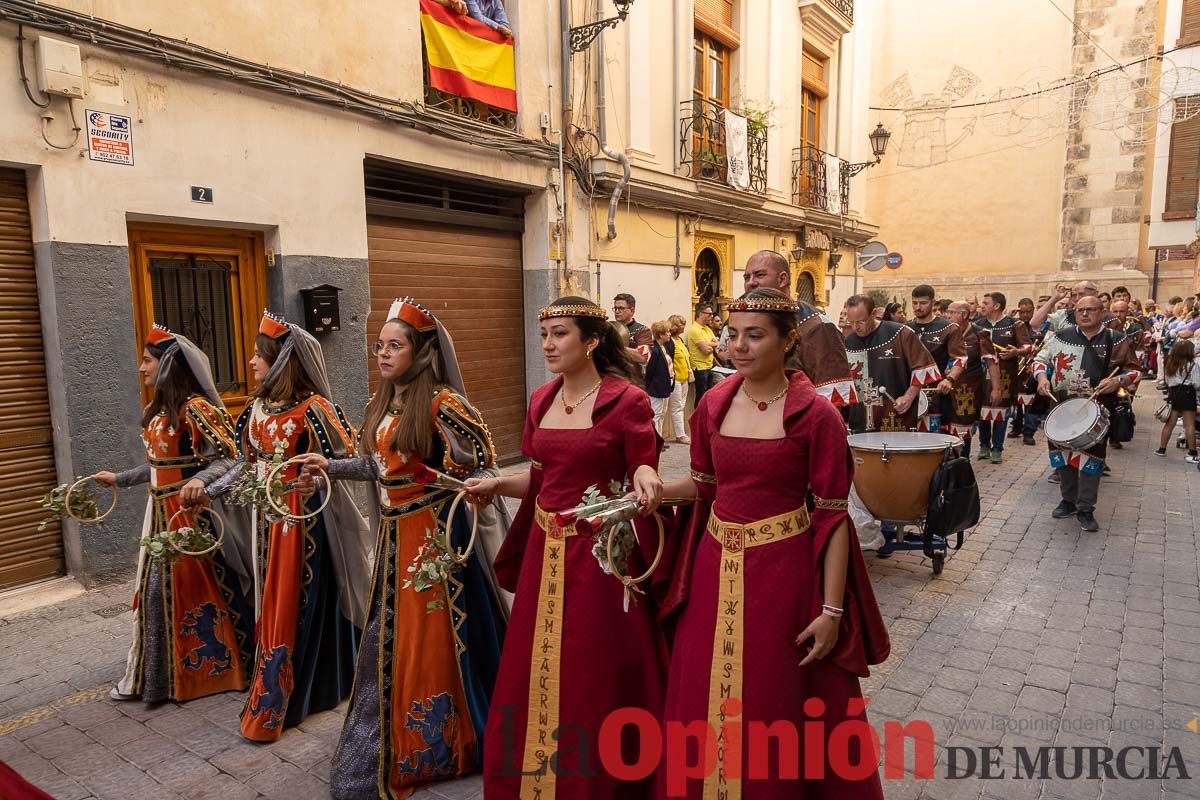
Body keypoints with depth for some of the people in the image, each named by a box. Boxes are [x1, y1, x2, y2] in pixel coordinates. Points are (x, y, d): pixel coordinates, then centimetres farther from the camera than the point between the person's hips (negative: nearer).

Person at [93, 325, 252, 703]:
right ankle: (153, 674, 31)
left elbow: (225, 459, -23)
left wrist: (199, 481, -42)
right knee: (158, 589, 16)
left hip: (191, 511, -9)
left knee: (196, 588, 1)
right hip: (162, 513, 9)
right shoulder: (155, 410, 12)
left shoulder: (195, 408, -17)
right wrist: (118, 479, 28)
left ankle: (213, 667, 17)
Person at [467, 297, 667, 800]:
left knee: (594, 682, 6)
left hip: (600, 554, -6)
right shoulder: (541, 401, 7)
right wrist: (497, 485, 1)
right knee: (534, 674, 17)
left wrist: (646, 483, -32)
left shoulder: (627, 402, -12)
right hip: (545, 551, 6)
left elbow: (643, 482, -10)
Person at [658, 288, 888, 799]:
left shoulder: (815, 414, -12)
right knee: (705, 700, 17)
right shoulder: (714, 404, 2)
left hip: (783, 571, -4)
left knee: (777, 706, 11)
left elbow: (832, 517, -10)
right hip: (715, 566, 5)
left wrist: (832, 610, -12)